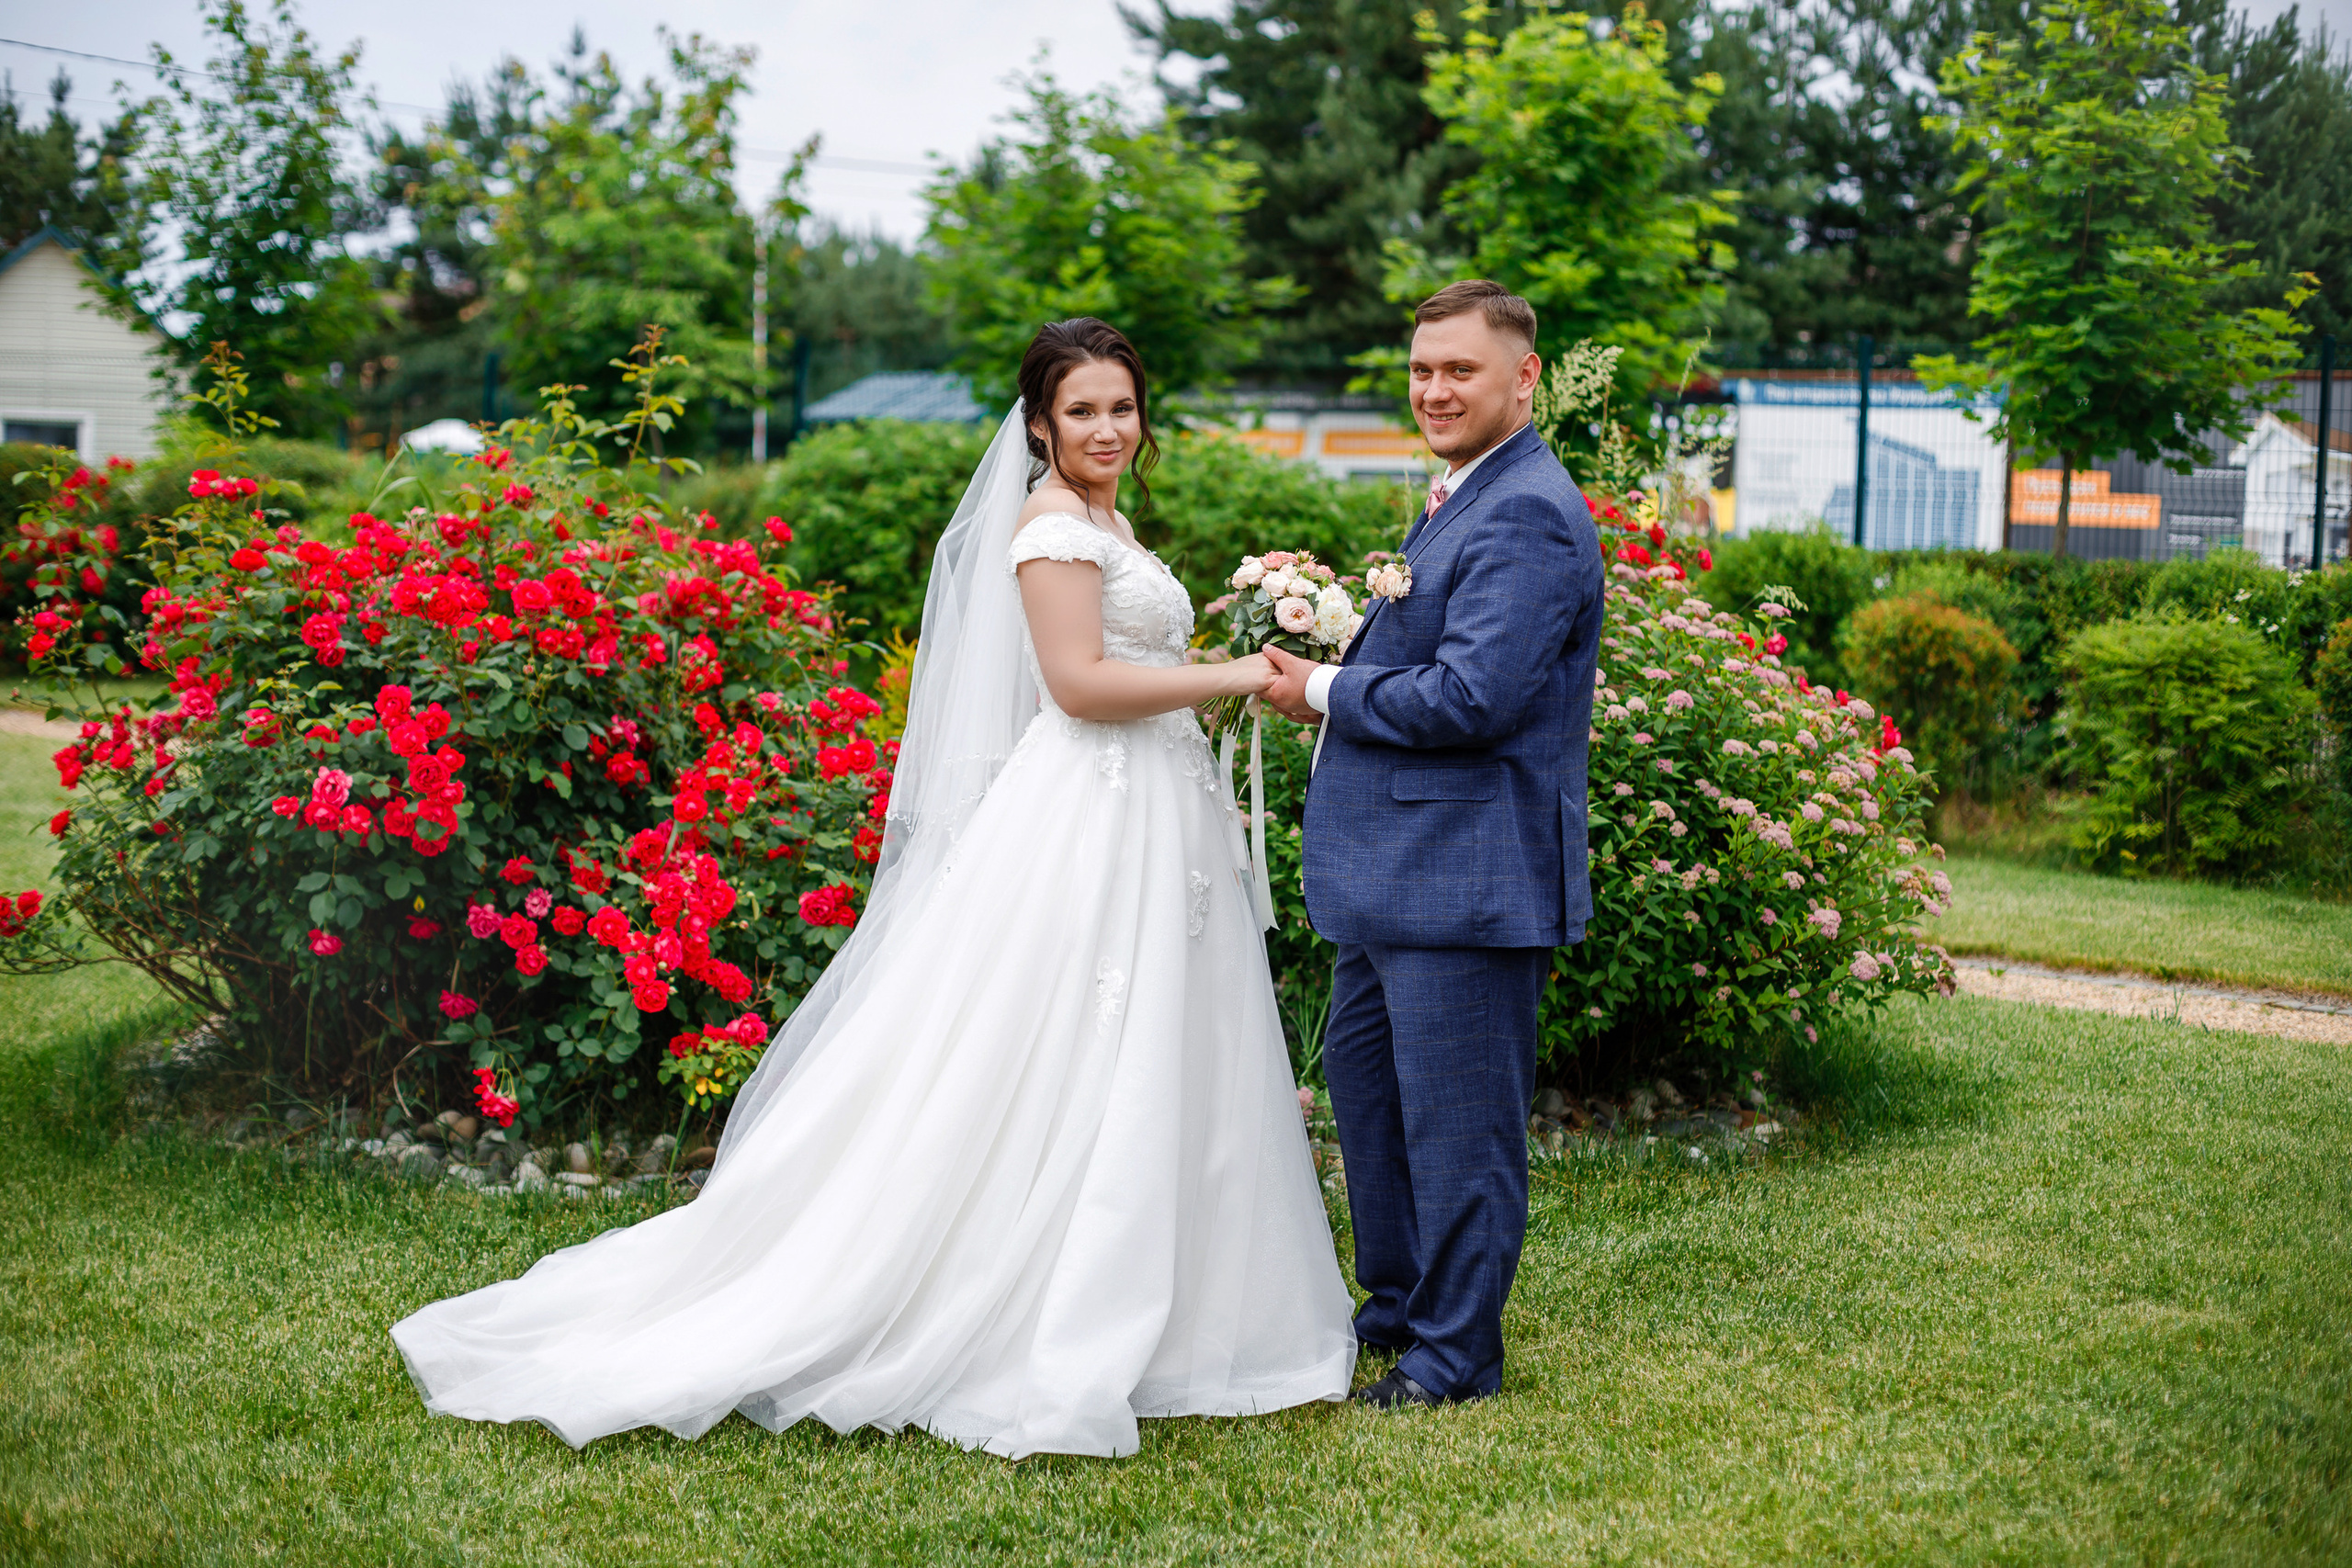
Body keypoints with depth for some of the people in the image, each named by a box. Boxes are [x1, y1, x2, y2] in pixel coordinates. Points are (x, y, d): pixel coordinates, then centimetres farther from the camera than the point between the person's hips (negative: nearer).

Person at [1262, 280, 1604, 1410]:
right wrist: (1341, 658, 4)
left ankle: (1456, 1354, 12)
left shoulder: (1528, 518, -17)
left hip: (1472, 877, -11)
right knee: (1362, 1077, 21)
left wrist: (1325, 691, -13)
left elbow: (1471, 697, -25)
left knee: (1453, 1116, -1)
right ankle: (1399, 1304, 36)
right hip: (1399, 868, 11)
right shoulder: (1462, 501, 17)